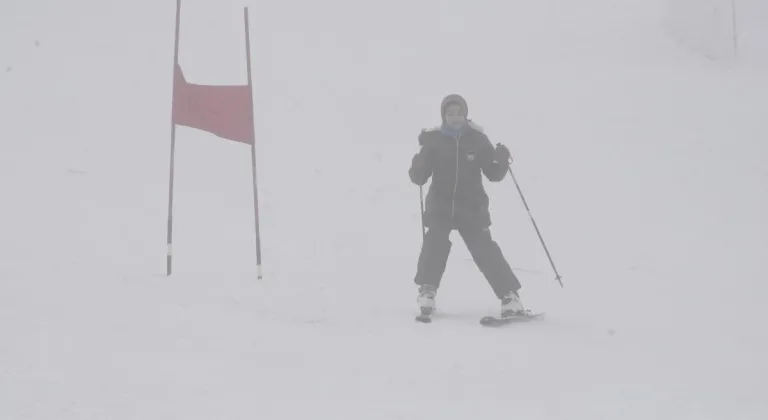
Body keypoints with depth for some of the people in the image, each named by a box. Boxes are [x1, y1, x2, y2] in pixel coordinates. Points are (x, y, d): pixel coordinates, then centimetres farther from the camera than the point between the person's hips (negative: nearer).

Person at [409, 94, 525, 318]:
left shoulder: (477, 139, -1)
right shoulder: (434, 140, -3)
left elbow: (493, 174, 3)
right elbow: (418, 178, -5)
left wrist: (502, 161, -17)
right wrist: (423, 155, -23)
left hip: (472, 206, 0)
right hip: (441, 205, 0)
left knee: (484, 248, -10)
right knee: (436, 240, -22)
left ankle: (510, 295, -5)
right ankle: (427, 290, -9)